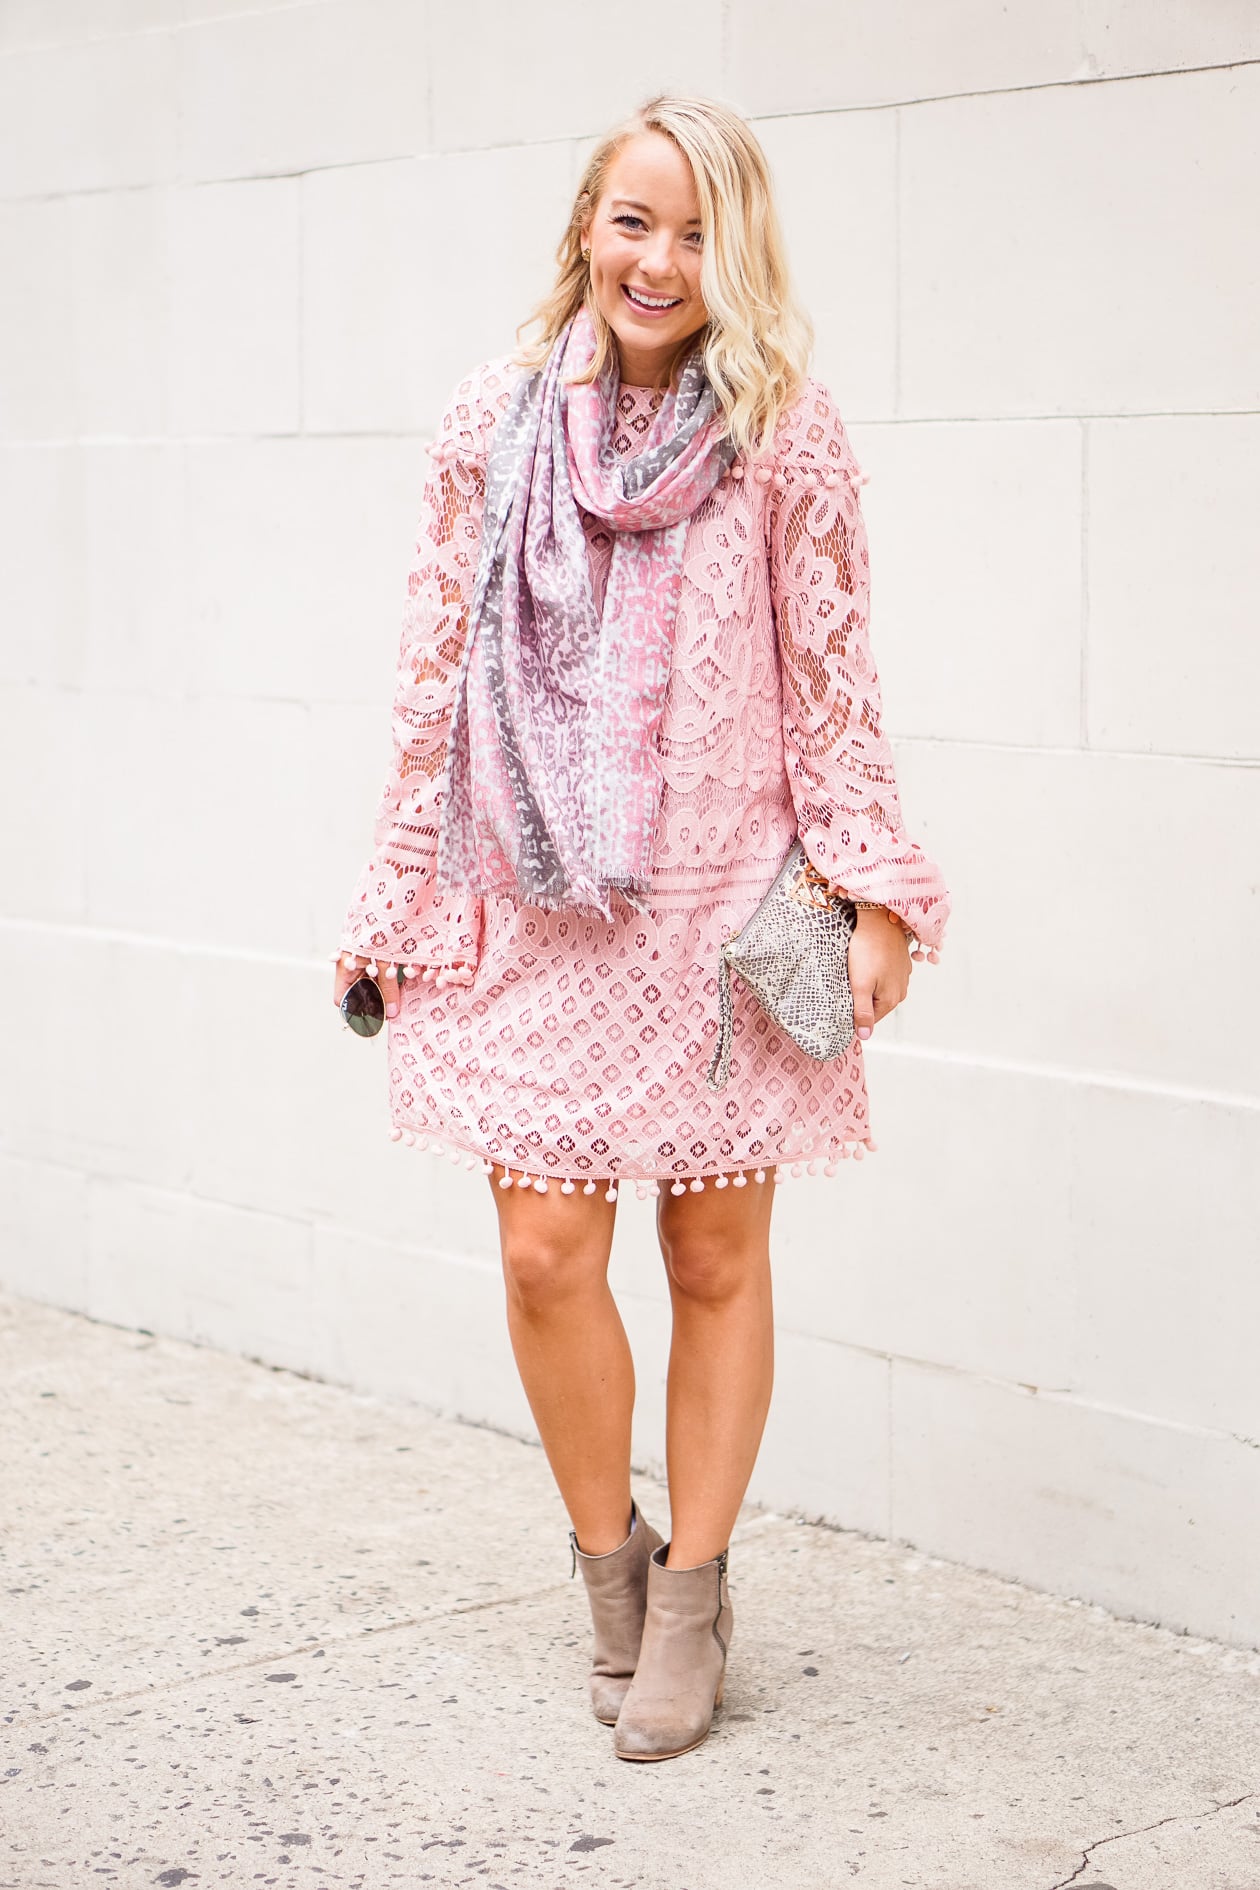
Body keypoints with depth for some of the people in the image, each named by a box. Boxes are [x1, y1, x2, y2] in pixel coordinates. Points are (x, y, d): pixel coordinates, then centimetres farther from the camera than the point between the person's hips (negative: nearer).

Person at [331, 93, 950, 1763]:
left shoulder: (783, 437, -3)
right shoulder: (493, 425, 2)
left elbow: (830, 682, 0)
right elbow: (438, 676, 7)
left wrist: (876, 889, -7)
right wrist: (395, 902, 8)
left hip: (722, 910, -1)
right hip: (536, 915, 1)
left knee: (716, 1263, 7)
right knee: (547, 1255, -3)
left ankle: (690, 1596, 23)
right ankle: (609, 1565, 22)